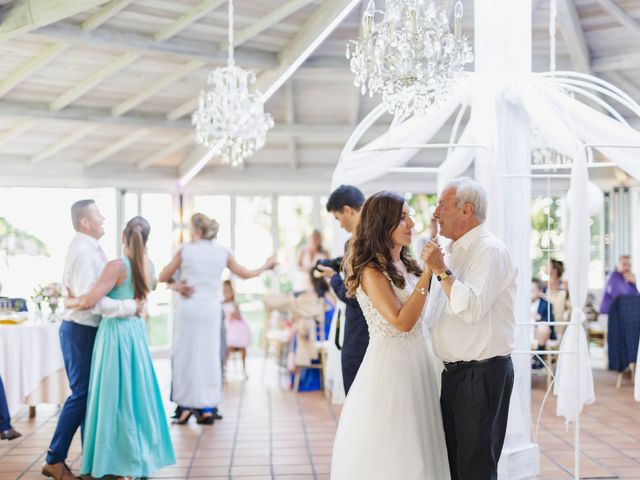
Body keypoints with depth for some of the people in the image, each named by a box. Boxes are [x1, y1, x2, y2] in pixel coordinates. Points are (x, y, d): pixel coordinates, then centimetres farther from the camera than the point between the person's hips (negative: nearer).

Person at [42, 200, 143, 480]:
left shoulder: (88, 248, 13)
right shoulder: (84, 252, -19)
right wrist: (131, 307, -24)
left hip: (86, 329, 10)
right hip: (80, 330, -10)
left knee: (90, 393, 12)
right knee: (81, 394, -5)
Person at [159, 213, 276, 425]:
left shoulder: (185, 251, -5)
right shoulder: (222, 253, 3)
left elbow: (163, 277, 2)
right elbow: (246, 274, 13)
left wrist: (177, 281, 22)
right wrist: (266, 266, 29)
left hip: (188, 310, -2)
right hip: (211, 311, 3)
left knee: (186, 355, 6)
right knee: (209, 356, 8)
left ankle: (186, 406, 8)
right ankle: (207, 407, 10)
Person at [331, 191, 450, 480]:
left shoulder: (406, 265, 9)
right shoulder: (371, 271, -14)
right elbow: (402, 321, -22)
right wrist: (427, 273, -22)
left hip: (416, 361, 8)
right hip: (389, 363, -8)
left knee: (415, 449, 14)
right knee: (390, 453, 0)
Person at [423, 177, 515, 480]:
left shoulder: (490, 251, -14)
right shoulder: (450, 252, 14)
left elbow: (473, 308, -27)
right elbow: (432, 314, 24)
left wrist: (442, 271, -22)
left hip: (482, 373, -9)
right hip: (451, 372, 9)